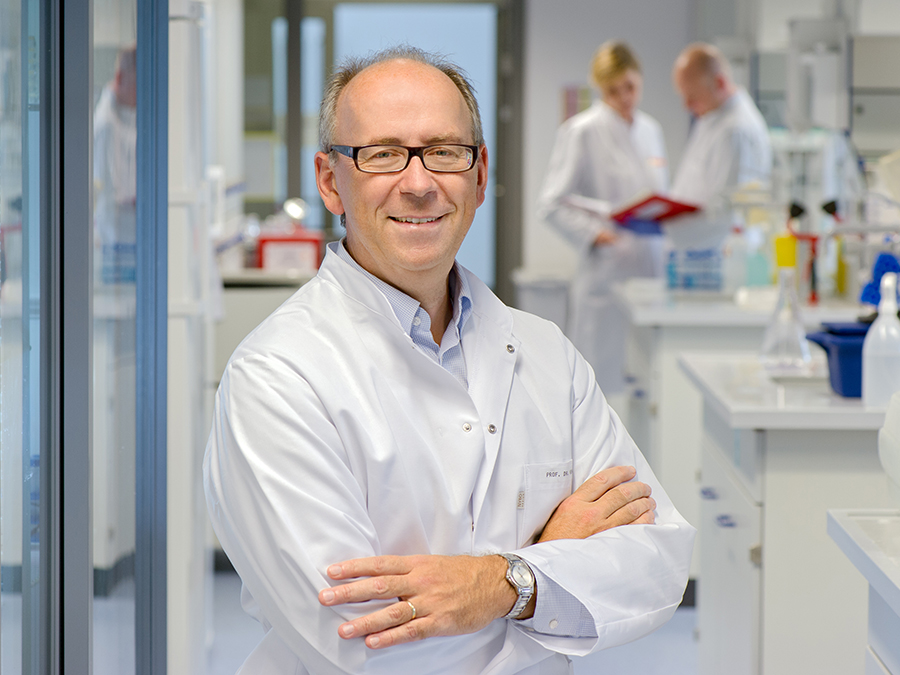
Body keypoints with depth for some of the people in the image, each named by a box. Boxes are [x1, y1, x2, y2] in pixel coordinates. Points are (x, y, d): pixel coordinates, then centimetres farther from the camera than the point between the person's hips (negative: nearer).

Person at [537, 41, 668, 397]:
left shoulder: (651, 129, 17)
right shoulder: (581, 131, -4)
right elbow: (551, 205, -7)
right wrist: (594, 233, -20)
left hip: (651, 273, 6)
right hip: (606, 275, -6)